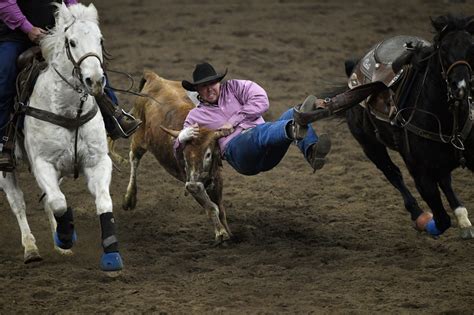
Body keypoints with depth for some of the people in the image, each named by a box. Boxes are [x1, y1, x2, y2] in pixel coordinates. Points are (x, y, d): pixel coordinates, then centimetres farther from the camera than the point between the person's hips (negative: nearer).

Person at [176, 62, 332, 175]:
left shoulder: (234, 87, 22)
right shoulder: (196, 115, 24)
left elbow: (261, 101, 4)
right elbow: (178, 152, 21)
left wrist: (233, 121, -2)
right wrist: (183, 137, -4)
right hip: (236, 147, -3)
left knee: (292, 115, -27)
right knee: (260, 131, -38)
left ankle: (312, 153, -57)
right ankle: (295, 129, -73)